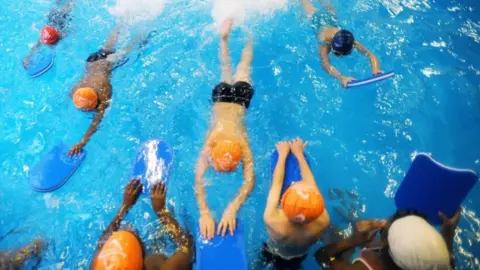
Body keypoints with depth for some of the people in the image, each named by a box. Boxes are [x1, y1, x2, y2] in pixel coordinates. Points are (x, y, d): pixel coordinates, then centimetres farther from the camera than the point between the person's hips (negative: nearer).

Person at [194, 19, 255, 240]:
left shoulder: (243, 145, -40)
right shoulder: (210, 143, -39)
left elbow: (250, 180, -45)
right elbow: (198, 180, -42)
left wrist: (232, 209, -59)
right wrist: (205, 212, -56)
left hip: (241, 94, 0)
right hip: (222, 93, 0)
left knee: (242, 67, 28)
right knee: (226, 69, 30)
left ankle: (248, 37, 54)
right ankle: (225, 35, 53)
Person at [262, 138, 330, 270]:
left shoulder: (272, 220, -46)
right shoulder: (323, 221, -40)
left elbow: (276, 184, -29)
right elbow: (311, 183, -26)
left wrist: (283, 154, -16)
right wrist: (299, 153, -14)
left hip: (274, 257, -1)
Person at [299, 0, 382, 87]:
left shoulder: (351, 42, -44)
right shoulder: (325, 41, -52)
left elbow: (371, 55, -49)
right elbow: (325, 64, -67)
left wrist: (375, 69, -70)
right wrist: (341, 78, -83)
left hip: (330, 18, 3)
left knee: (329, 9, 38)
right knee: (312, 11, 31)